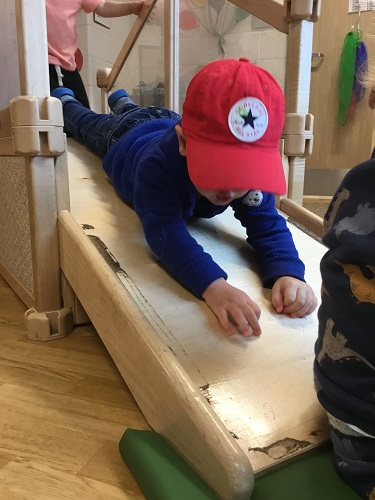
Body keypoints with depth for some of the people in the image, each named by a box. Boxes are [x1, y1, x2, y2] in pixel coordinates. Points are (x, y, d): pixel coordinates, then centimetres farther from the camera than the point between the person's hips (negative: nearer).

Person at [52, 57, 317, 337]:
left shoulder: (253, 169, -45)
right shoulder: (157, 163, -55)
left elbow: (267, 225, -47)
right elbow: (165, 232, -64)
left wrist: (286, 273, -68)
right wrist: (213, 286, -81)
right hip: (127, 138, -3)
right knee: (88, 125, 31)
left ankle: (123, 102, 69)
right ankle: (65, 101, 61)